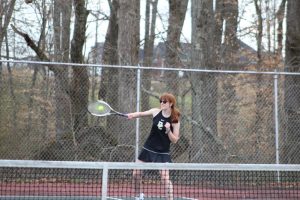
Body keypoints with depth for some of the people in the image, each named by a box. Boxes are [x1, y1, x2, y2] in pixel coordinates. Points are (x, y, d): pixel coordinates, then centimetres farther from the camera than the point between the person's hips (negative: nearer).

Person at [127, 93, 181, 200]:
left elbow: (174, 140, -8)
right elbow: (141, 114, 10)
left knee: (165, 178, -15)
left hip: (162, 153, -4)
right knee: (136, 174, 7)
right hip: (148, 149, 4)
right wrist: (132, 115, -10)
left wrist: (168, 130, -25)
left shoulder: (175, 121, -10)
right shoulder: (156, 112, -2)